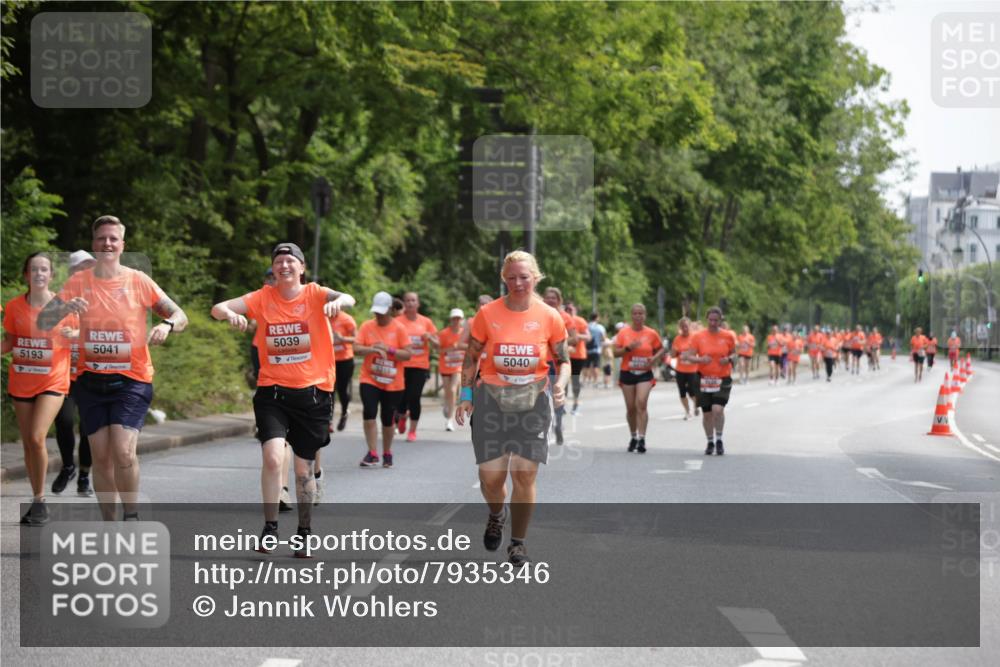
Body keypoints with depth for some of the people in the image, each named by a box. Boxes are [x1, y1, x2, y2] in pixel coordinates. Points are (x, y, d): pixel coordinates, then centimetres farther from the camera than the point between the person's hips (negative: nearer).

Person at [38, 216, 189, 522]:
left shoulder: (139, 281, -2)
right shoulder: (78, 282, 1)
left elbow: (180, 316, 2)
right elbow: (43, 321, -5)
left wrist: (167, 325, -22)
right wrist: (66, 308, -27)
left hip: (132, 379, -2)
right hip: (91, 379, 2)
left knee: (123, 451, -17)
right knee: (101, 456, 5)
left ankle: (131, 516, 1)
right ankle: (108, 523, 19)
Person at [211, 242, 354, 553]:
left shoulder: (314, 294, -3)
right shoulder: (263, 297, 1)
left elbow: (348, 299, -23)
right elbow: (218, 308, -8)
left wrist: (338, 302, -47)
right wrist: (230, 314, -32)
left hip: (312, 391, 0)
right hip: (272, 390, 0)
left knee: (304, 469, 9)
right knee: (272, 456, -20)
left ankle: (305, 532, 27)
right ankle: (270, 527, -5)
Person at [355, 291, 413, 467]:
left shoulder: (399, 328, -3)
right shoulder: (367, 326, 1)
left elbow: (408, 354, -7)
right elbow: (356, 348, -6)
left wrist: (389, 349, -21)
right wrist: (372, 349, -24)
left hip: (393, 383, 0)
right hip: (370, 380, 0)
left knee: (388, 420, 8)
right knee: (369, 414, -16)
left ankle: (387, 453, 27)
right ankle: (372, 453, -10)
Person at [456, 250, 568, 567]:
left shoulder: (550, 317, -1)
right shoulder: (487, 314, -1)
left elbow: (564, 361, 7)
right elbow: (471, 357, 6)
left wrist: (560, 384, -13)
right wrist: (466, 396, -1)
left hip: (533, 400, 0)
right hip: (491, 398, 0)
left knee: (524, 472, -7)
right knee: (490, 476, -3)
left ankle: (518, 542, 10)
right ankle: (497, 514, 33)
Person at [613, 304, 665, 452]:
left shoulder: (651, 333, 1)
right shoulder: (623, 332, 2)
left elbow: (662, 349, 12)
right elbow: (616, 352, 1)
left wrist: (655, 358, -8)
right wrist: (628, 348, -17)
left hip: (645, 374, -2)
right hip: (627, 373, 2)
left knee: (641, 403, -18)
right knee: (631, 407, 7)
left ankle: (642, 439, -19)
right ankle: (633, 437, 25)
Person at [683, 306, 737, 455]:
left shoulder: (727, 337, 0)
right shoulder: (699, 337, -2)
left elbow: (734, 353, 13)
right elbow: (689, 357, -2)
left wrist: (729, 359, -10)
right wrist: (700, 359, -22)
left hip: (723, 379, -1)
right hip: (704, 380, 1)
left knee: (718, 409, -19)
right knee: (707, 414, 7)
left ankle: (719, 440, 1)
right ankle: (710, 442, 27)